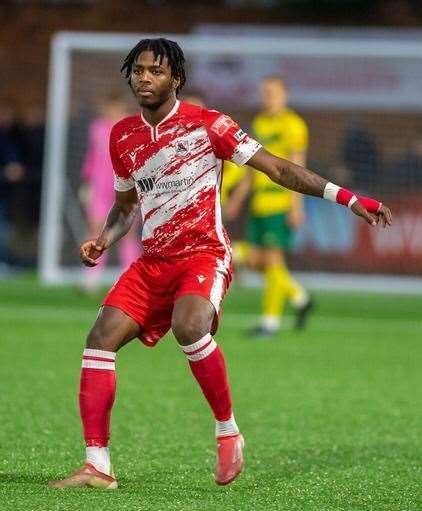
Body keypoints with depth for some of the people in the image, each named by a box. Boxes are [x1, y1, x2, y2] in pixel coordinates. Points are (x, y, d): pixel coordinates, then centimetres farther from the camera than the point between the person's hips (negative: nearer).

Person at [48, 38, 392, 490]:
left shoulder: (206, 124, -6)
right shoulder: (122, 137, 10)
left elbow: (277, 169, -5)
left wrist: (347, 198, -11)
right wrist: (103, 239, 5)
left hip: (203, 254, -5)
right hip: (153, 261, 6)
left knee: (188, 326, -35)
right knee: (100, 338, -13)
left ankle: (227, 430, -14)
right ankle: (97, 466, -11)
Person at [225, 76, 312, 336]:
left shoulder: (293, 124, -7)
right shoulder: (260, 123, 16)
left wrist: (296, 206, -17)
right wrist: (237, 199, 20)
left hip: (282, 202, -8)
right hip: (260, 202, 8)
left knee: (273, 258, -9)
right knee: (255, 260, 7)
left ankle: (271, 320, -3)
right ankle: (300, 298, 22)